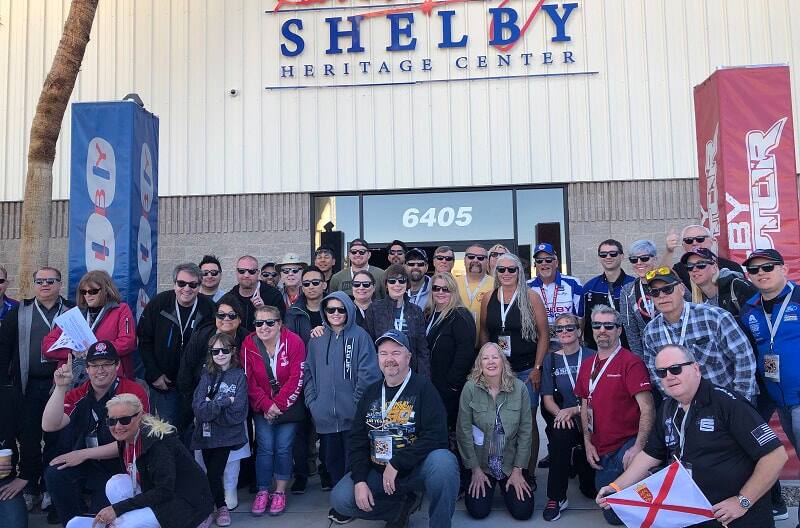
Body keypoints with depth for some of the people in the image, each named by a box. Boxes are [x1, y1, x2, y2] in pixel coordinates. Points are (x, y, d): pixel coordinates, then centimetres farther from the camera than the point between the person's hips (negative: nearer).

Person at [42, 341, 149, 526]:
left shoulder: (134, 393, -15)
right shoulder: (78, 395, 1)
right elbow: (49, 426, -14)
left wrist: (84, 453, -15)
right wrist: (61, 387, -23)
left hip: (123, 468, -4)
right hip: (86, 466, 5)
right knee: (55, 474, -20)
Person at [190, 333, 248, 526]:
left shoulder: (239, 376, -4)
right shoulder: (207, 376, 5)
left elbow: (237, 413, -12)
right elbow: (198, 408, -8)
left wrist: (210, 408, -10)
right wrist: (225, 402, -14)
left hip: (227, 436, -3)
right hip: (206, 435, 3)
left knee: (213, 473, -5)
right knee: (212, 473, 9)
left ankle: (220, 507, 21)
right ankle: (221, 507, 32)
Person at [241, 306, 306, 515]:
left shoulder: (294, 342, -14)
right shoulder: (248, 345, -7)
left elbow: (296, 379, -15)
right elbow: (249, 381, -6)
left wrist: (278, 405, -15)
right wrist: (266, 405, -13)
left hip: (288, 405, -1)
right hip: (262, 408, 2)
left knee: (283, 448, 0)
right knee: (265, 448, -2)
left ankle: (280, 492, 15)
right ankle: (262, 492, 14)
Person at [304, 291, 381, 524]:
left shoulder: (360, 336, -6)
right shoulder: (316, 339, 8)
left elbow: (368, 373, -10)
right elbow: (308, 373, 12)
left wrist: (357, 403, -12)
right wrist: (312, 401, 3)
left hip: (352, 415, -4)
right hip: (325, 415, 4)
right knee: (332, 460, 15)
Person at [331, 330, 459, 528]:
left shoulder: (423, 387, -9)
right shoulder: (371, 392, 7)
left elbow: (435, 435, -20)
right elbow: (358, 439, 6)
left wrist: (396, 464, -20)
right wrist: (359, 481, -7)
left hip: (417, 468, -5)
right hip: (377, 471, 5)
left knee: (443, 461, -35)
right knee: (340, 500, -13)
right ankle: (403, 504, 8)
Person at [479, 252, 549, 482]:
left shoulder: (531, 298, -3)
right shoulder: (488, 299, 6)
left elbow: (543, 334, -3)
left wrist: (537, 368, -8)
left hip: (526, 370, -3)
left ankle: (529, 472, 15)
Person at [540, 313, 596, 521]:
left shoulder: (591, 356, 1)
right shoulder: (551, 360, 9)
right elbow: (547, 398, 6)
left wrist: (575, 410, -17)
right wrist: (561, 414, -14)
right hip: (564, 418, 2)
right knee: (560, 433, -34)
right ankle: (556, 498, -20)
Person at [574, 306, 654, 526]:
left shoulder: (631, 362, -12)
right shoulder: (587, 365, 10)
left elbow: (647, 408, -16)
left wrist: (638, 447, -24)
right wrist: (588, 443, 7)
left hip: (627, 444, -6)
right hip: (601, 451, 6)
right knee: (610, 513, 13)